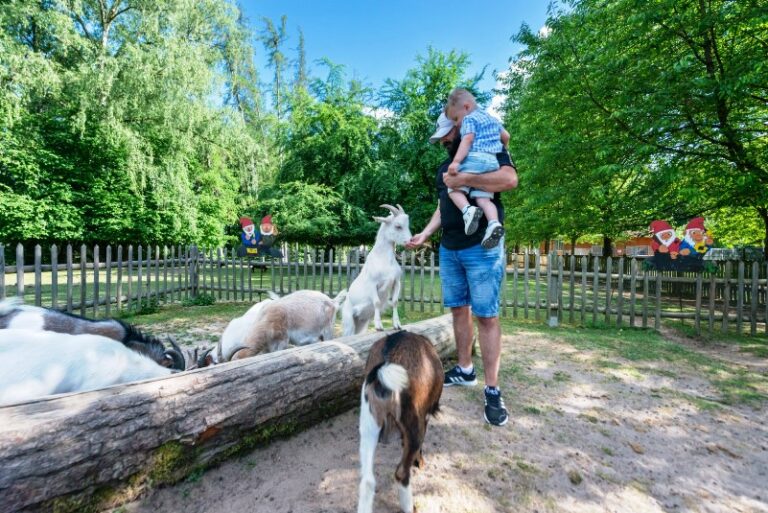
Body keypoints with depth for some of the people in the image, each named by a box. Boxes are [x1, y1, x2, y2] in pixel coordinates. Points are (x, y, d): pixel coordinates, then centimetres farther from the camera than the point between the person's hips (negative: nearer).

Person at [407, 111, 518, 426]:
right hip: (448, 250, 7)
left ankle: (492, 391, 3)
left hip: (482, 247, -7)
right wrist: (424, 234, 9)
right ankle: (465, 370, 24)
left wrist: (463, 180, -19)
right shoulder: (444, 167, 23)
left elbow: (510, 179, -17)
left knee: (486, 316, -6)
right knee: (458, 310, 10)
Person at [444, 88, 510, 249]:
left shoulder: (469, 119, 5)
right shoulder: (492, 118, 30)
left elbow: (467, 140, -10)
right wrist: (501, 150, 54)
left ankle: (468, 210, -31)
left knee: (454, 189, -4)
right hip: (493, 162, 7)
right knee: (483, 198, -3)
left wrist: (456, 161, -19)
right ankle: (494, 223, -27)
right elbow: (506, 136, 36)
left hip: (475, 159, -7)